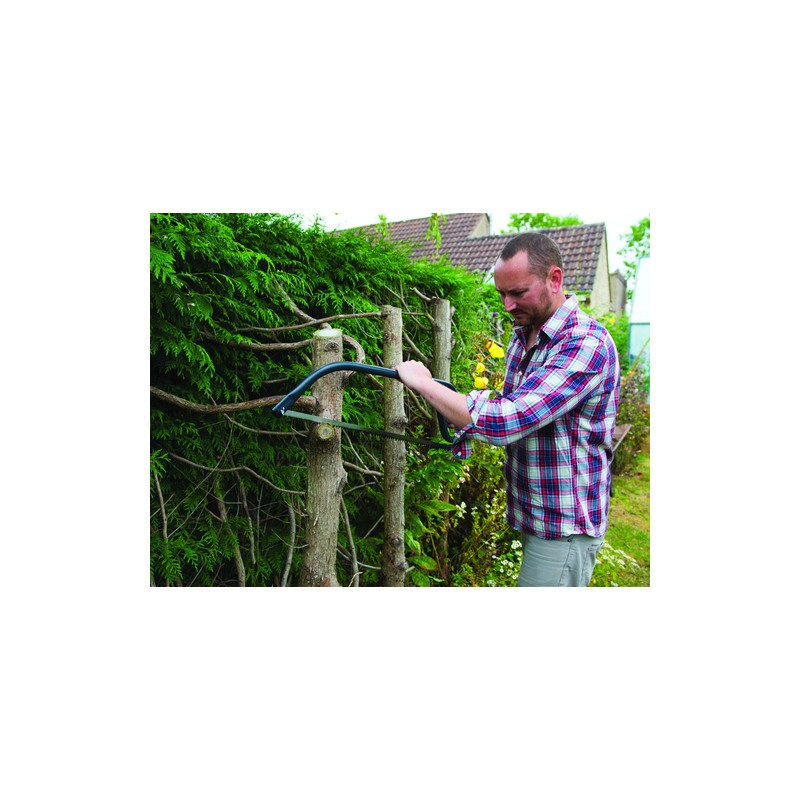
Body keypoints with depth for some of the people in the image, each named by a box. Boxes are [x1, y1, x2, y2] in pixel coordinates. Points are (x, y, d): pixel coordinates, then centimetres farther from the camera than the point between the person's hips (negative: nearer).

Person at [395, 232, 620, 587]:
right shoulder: (521, 336, 6)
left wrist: (423, 382, -22)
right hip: (532, 516, 8)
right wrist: (467, 428, 2)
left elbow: (505, 421, -32)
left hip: (563, 529, -8)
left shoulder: (585, 344, -24)